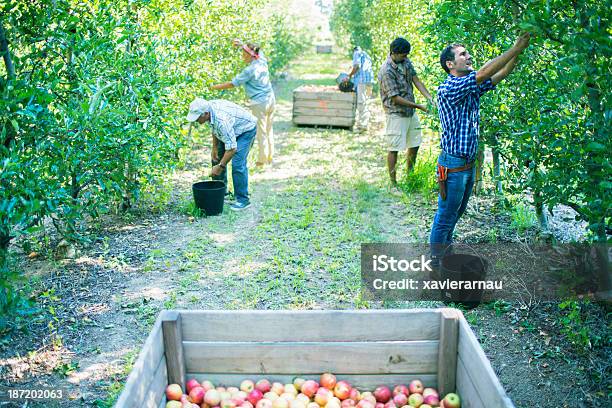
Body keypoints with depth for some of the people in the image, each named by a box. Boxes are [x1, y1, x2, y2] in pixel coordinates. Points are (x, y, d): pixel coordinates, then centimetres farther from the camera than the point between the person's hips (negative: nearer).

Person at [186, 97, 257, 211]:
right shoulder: (208, 107, -15)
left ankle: (243, 200, -10)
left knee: (237, 164, -20)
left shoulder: (222, 120, -41)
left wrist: (220, 167, -30)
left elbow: (232, 148, -38)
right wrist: (215, 147, 2)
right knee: (217, 158, 10)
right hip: (232, 129, 9)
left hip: (246, 129, -9)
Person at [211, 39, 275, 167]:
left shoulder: (250, 70, -19)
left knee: (261, 132, 4)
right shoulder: (262, 61, 1)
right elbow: (257, 50, 23)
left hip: (259, 103, -8)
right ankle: (270, 157, 28)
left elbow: (233, 83, -15)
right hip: (270, 99, 8)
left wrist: (215, 87, -5)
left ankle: (262, 160, 15)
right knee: (269, 129, 17)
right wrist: (242, 44, 14)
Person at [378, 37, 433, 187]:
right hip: (396, 114, -8)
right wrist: (419, 106, -20)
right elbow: (395, 98, -22)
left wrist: (429, 97, -15)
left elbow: (416, 80, 1)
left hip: (410, 112, 8)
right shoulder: (386, 71, -22)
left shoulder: (406, 61, 2)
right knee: (394, 148, 0)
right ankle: (393, 183, 9)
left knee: (414, 145, 16)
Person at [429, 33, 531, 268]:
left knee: (457, 212, 22)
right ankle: (437, 260, 18)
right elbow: (484, 73, -26)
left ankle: (446, 249, 39)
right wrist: (516, 48, -22)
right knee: (446, 215, 4)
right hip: (453, 165, -9)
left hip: (469, 163, 9)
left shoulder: (472, 87, 8)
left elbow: (500, 75, 4)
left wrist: (518, 50, -11)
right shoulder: (447, 89, -19)